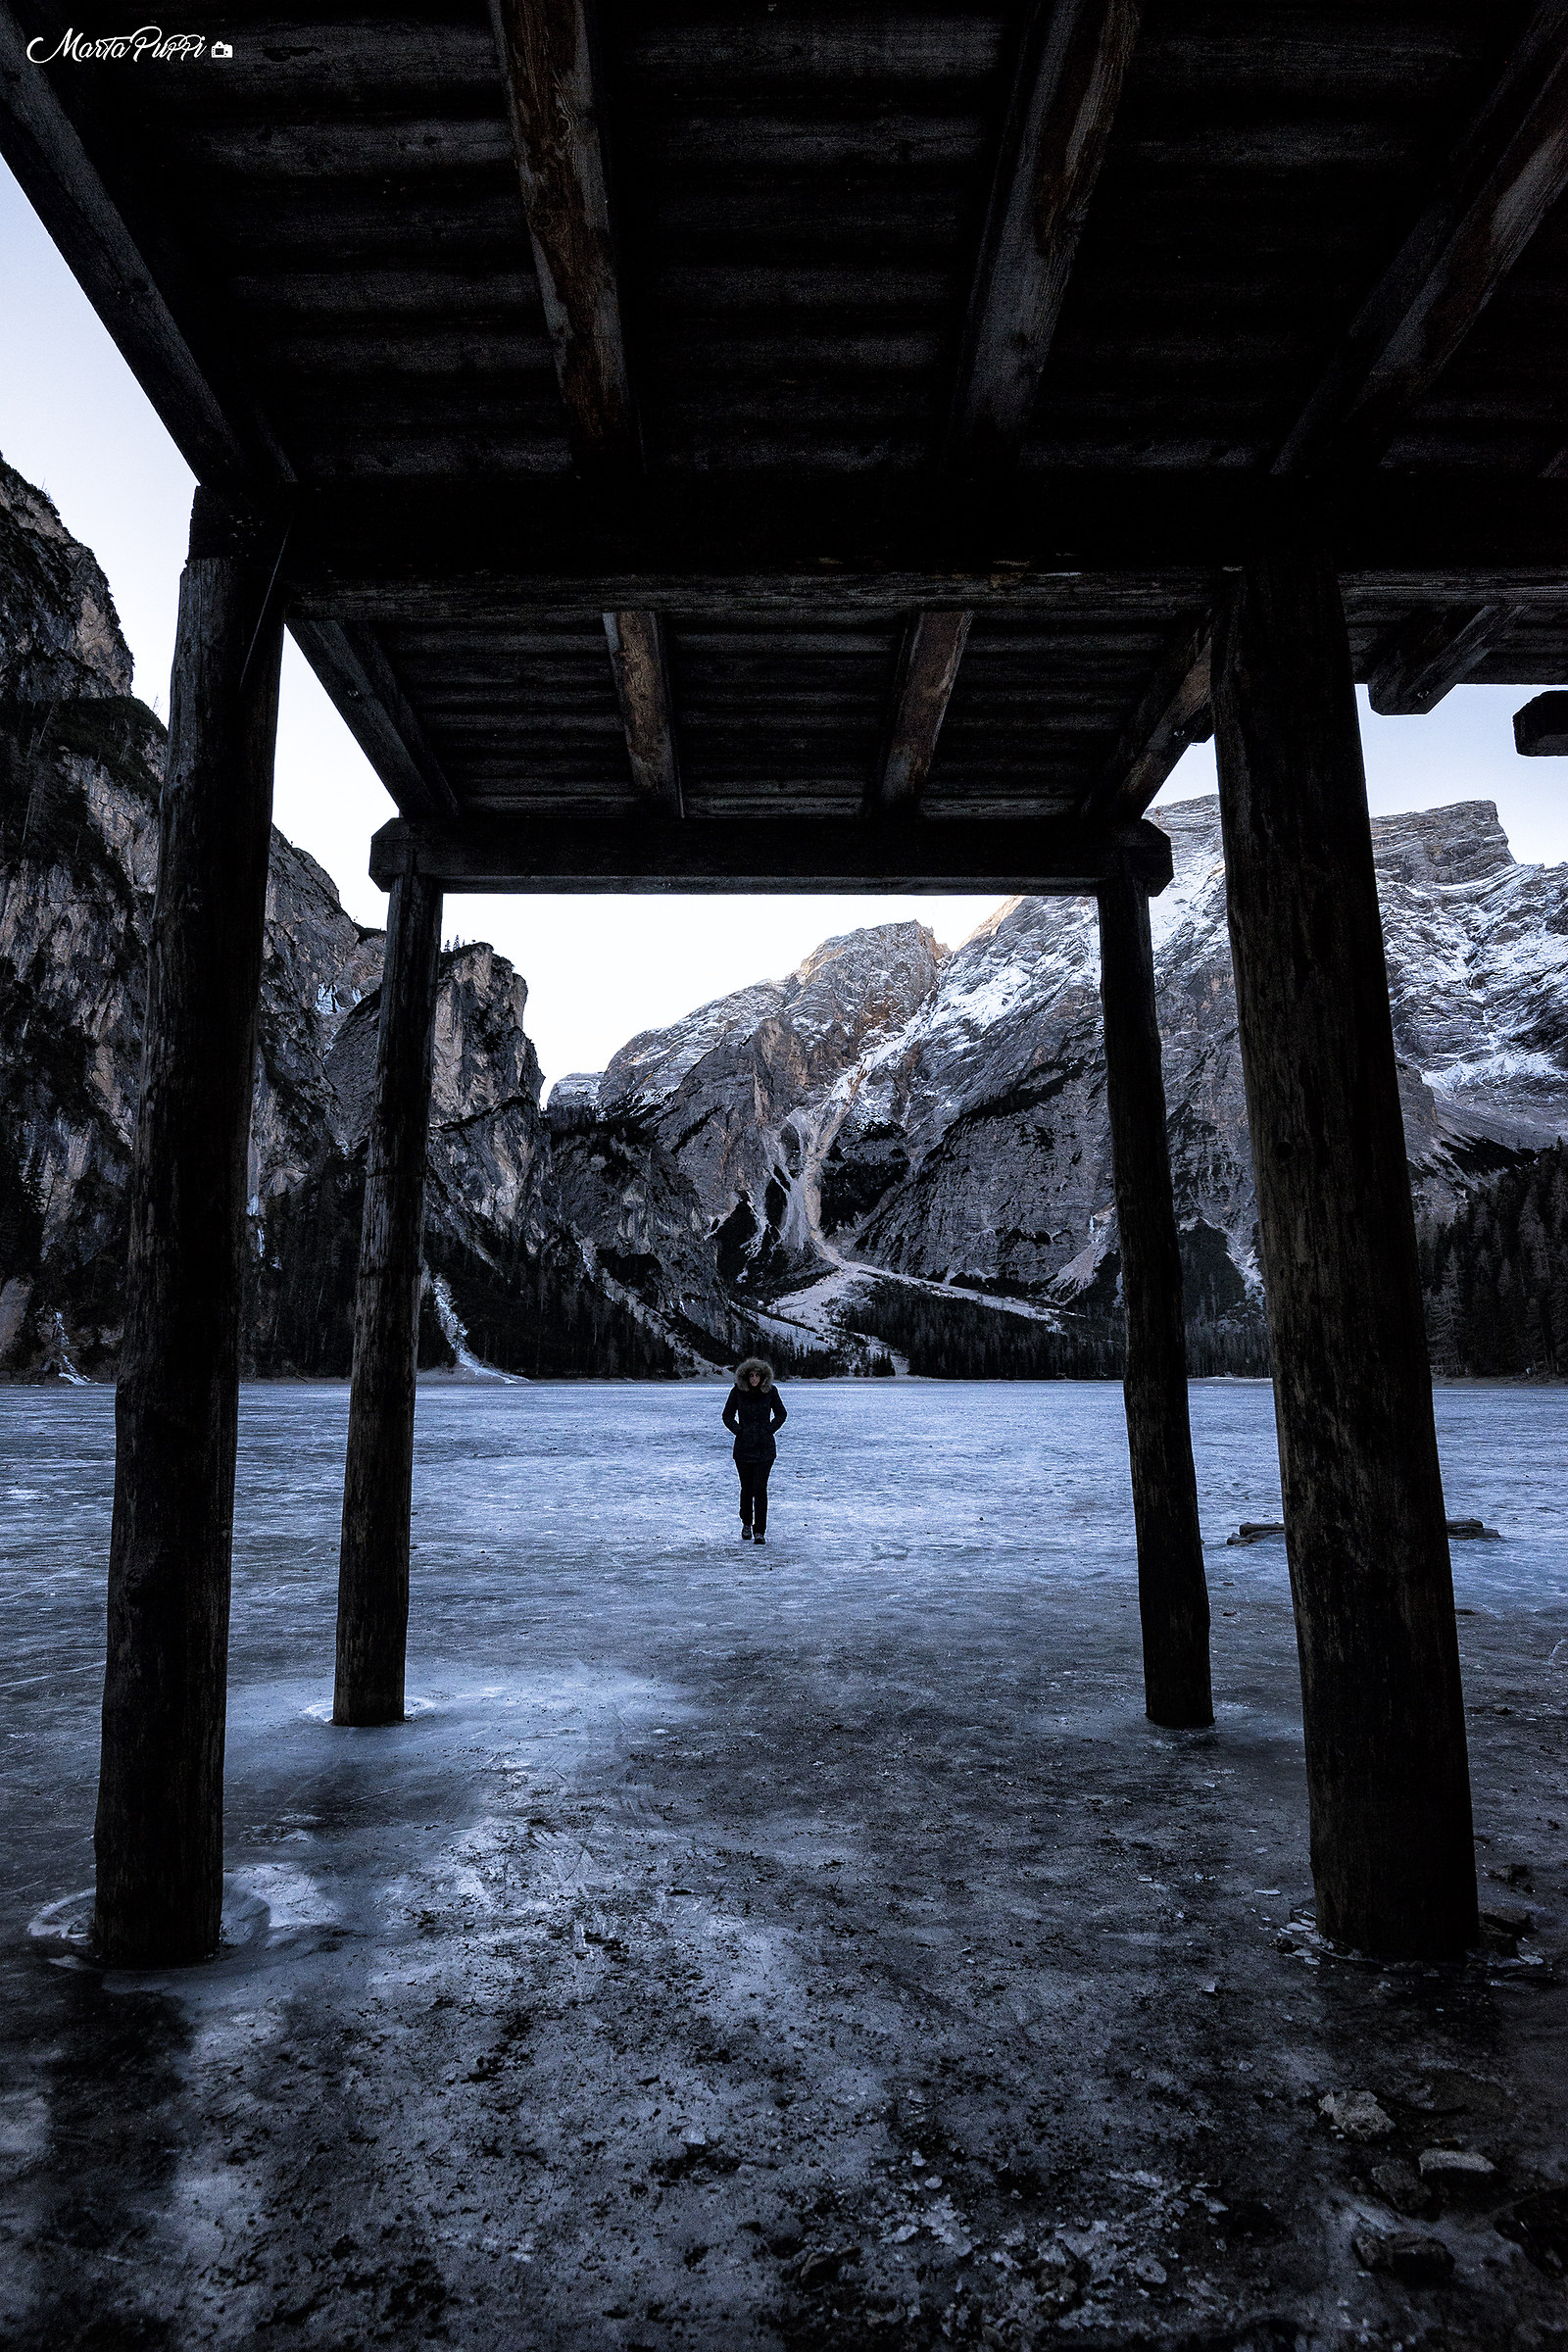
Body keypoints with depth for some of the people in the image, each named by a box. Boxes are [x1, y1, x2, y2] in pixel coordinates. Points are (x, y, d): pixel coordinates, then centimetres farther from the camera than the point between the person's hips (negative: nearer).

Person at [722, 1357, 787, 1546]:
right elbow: (727, 1416, 9)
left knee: (760, 1488, -7)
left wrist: (769, 1430, -1)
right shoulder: (737, 1391, -2)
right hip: (743, 1447, 1)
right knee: (747, 1488, 8)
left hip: (765, 1447, -1)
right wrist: (739, 1430, -3)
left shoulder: (770, 1391, -2)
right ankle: (746, 1524, 30)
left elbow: (781, 1414, 11)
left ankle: (760, 1532, -1)